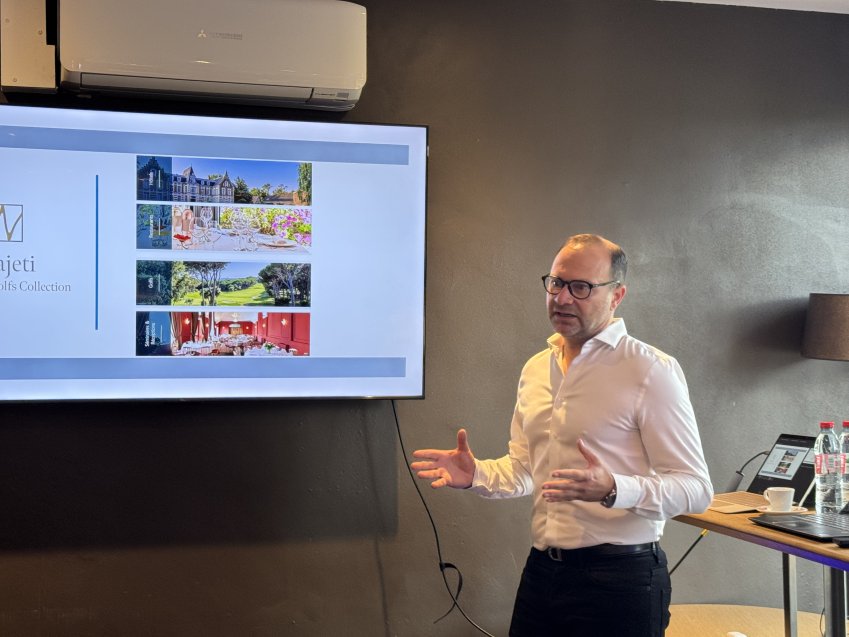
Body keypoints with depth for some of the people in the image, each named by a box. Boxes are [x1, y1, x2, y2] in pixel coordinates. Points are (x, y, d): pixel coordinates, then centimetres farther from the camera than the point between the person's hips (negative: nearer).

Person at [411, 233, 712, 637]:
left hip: (619, 580, -6)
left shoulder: (651, 370, -11)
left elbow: (695, 488, -15)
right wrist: (477, 475, 2)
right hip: (542, 571, 7)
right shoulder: (535, 369, 11)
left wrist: (613, 489, -31)